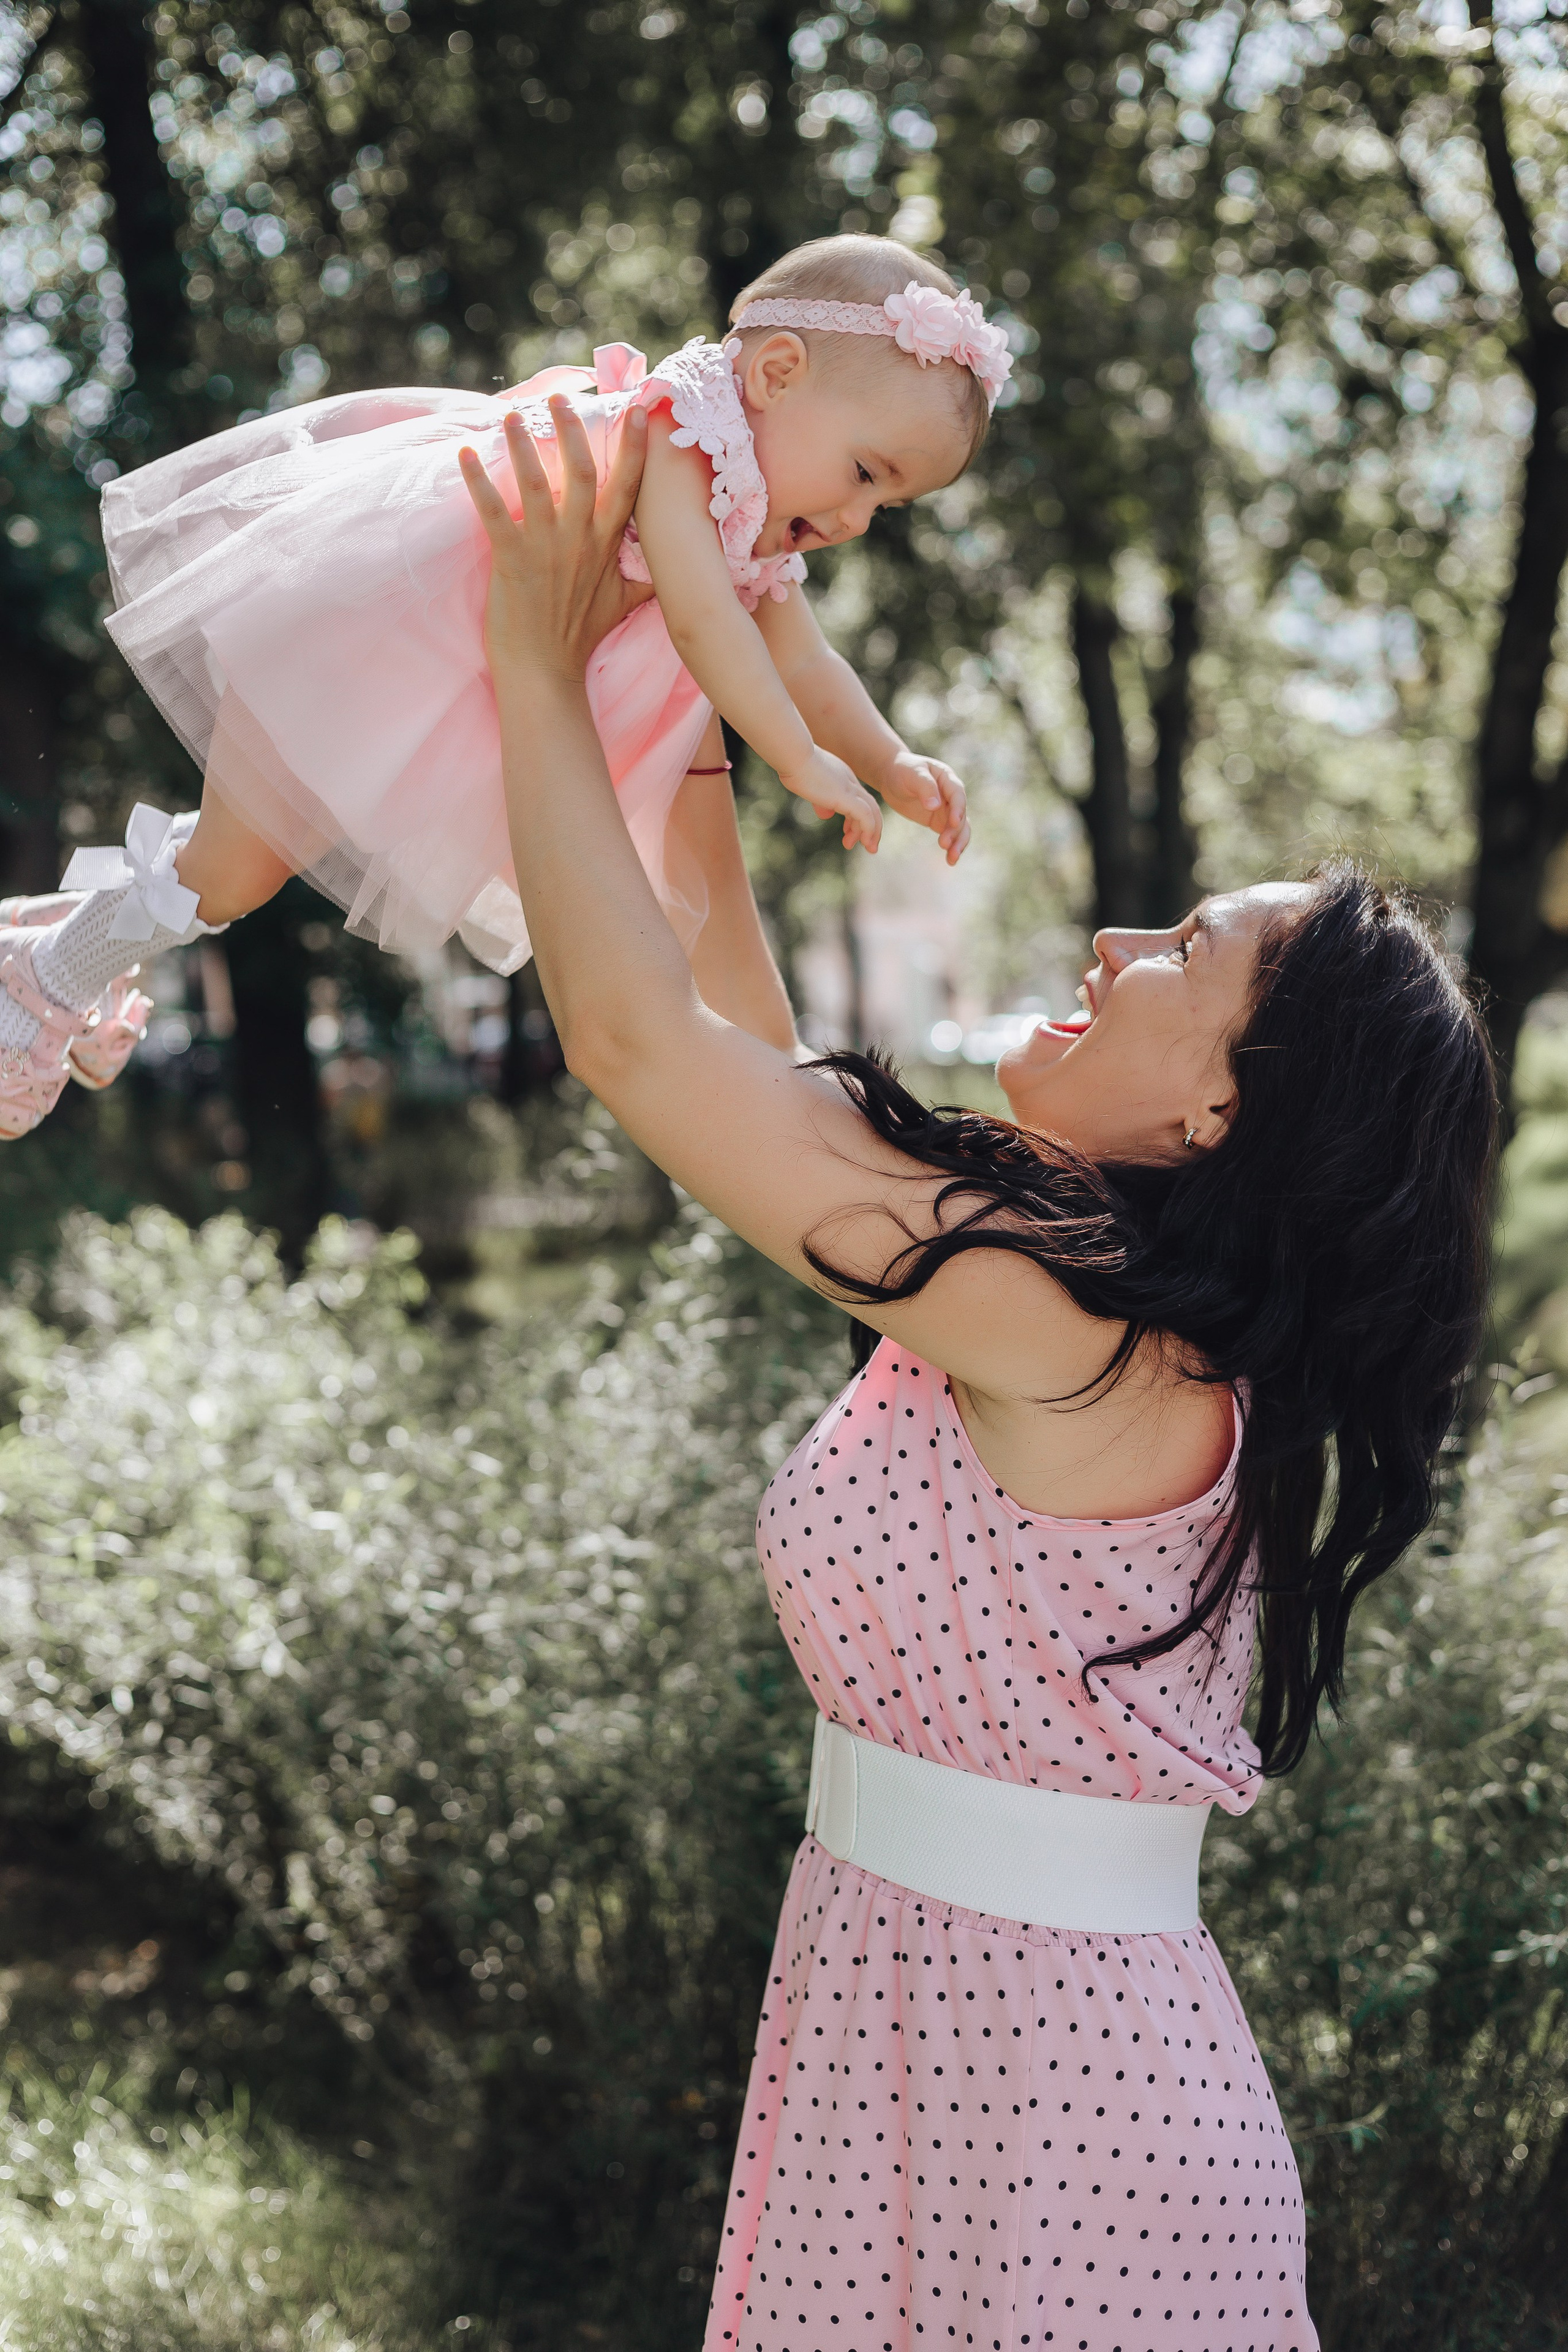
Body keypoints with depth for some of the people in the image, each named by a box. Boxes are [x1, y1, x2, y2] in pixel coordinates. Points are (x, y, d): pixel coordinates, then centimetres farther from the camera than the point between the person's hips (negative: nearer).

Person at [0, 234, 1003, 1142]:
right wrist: (801, 760, -32)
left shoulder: (758, 545, 4)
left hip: (454, 684, 9)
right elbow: (703, 622, -34)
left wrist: (892, 763, -7)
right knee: (236, 869, -2)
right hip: (340, 616, -9)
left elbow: (805, 665, 8)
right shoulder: (677, 439, -26)